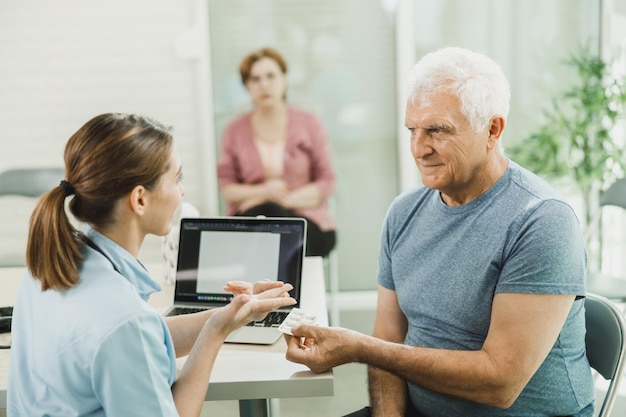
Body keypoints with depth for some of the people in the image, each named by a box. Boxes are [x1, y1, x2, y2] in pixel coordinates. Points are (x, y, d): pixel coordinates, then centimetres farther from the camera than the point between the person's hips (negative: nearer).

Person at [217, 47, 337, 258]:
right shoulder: (235, 131, 11)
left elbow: (327, 182, 3)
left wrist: (287, 199, -12)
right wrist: (263, 192, -14)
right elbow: (227, 188, 6)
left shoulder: (308, 124, 9)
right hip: (249, 219, 1)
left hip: (305, 218, -1)